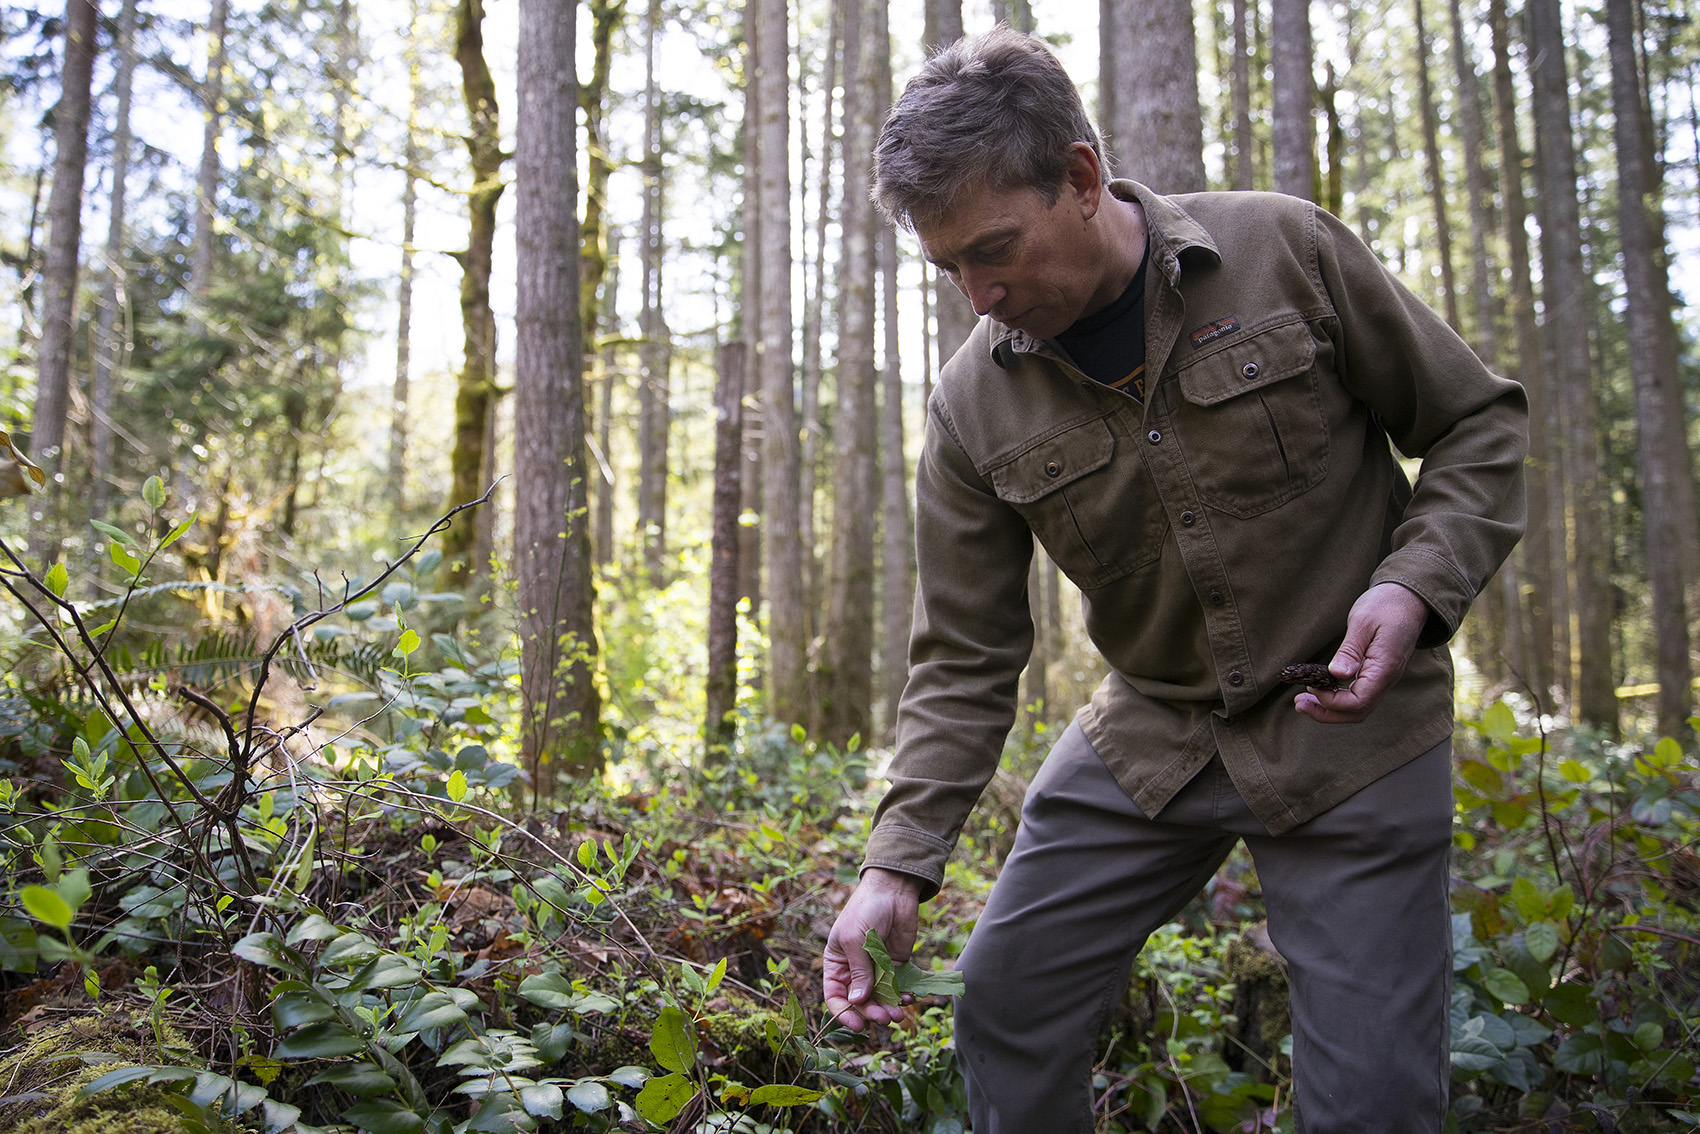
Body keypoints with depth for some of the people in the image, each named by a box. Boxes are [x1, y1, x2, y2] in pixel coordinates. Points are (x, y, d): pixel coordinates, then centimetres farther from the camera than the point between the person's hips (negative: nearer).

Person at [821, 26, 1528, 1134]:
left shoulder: (1285, 251, -12)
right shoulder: (974, 404, -6)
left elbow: (1480, 420, -2)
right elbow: (965, 656, -3)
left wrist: (1418, 586, -20)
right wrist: (900, 862, -12)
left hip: (1350, 722, -3)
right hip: (1152, 733, 3)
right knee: (1005, 1001, 6)